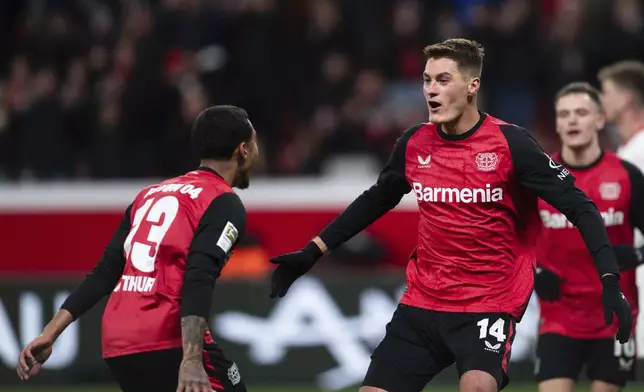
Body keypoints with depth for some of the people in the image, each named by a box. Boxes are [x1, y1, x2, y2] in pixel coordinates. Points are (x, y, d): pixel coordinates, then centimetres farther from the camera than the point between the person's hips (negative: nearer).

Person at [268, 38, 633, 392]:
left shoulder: (511, 143, -12)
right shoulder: (413, 144, 3)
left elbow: (579, 206, -10)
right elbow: (375, 201, 21)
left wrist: (610, 281, -20)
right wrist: (312, 252, 21)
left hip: (491, 302, -5)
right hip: (422, 302, 5)